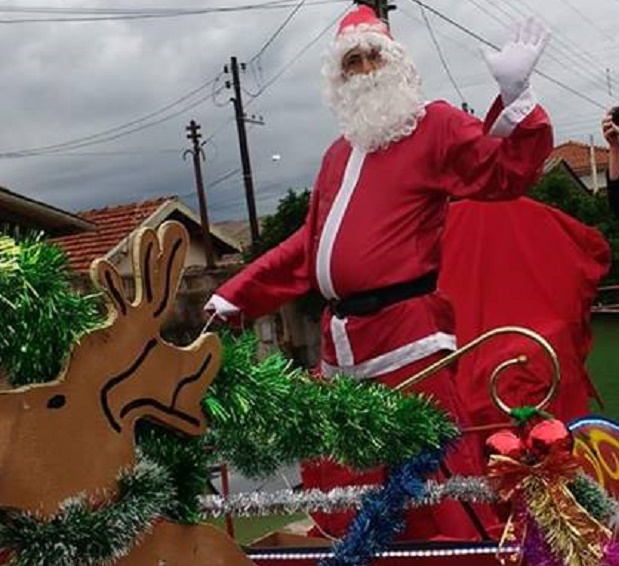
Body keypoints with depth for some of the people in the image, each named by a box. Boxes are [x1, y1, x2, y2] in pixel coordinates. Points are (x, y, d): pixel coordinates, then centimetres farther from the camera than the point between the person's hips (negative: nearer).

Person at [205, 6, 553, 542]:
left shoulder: (435, 125, 2)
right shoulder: (338, 154, 21)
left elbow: (506, 173, -11)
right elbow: (309, 243, 24)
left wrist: (515, 94, -23)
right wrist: (232, 298, 22)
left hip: (406, 331, -7)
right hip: (343, 339, 8)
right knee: (334, 482, 16)